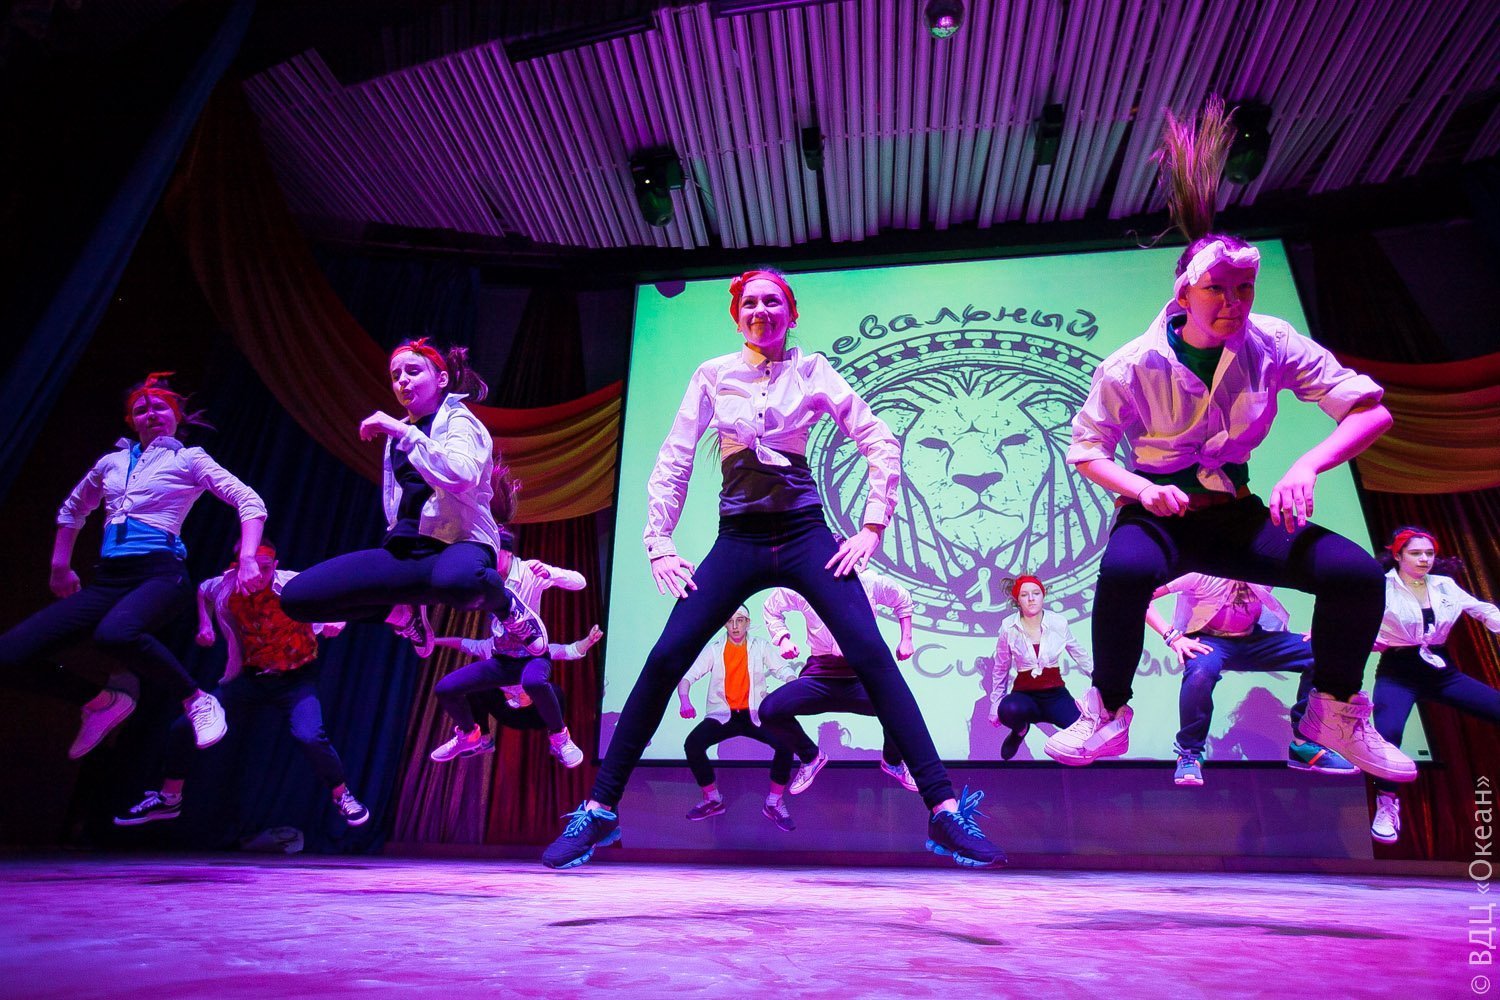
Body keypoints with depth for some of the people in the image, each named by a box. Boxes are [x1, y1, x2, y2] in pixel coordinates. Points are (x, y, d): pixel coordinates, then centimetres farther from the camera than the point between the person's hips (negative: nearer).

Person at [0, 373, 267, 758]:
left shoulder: (188, 459, 4)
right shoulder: (111, 462, 19)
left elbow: (249, 501, -7)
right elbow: (72, 510, 36)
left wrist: (247, 559, -21)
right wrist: (60, 567, 30)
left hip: (161, 572, -6)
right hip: (107, 579, 6)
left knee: (115, 633, -39)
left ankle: (198, 702, -19)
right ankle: (105, 704, 13)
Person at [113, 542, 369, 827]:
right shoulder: (224, 588, -9)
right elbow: (202, 589, 17)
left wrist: (333, 623, -38)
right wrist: (205, 625, 3)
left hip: (295, 678, -5)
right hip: (250, 676, 5)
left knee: (310, 736, -28)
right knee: (184, 727, 2)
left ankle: (342, 797, -5)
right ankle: (168, 800, 28)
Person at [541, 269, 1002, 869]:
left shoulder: (811, 371, 7)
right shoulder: (713, 375, 9)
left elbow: (880, 443, 4)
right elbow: (674, 462, 8)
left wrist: (872, 528, -5)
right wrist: (659, 543, 0)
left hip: (805, 535, 0)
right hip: (737, 541, 1)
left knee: (872, 656, -14)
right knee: (664, 660, -9)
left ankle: (945, 813, -6)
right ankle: (598, 812, 5)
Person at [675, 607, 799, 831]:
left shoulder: (760, 646, 3)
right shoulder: (713, 649, 0)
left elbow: (782, 671, 1)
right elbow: (688, 675, -7)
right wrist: (684, 699, -27)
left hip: (755, 715, 0)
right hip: (722, 715, 0)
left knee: (786, 742, -26)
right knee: (692, 744, -26)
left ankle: (774, 803, -4)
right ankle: (713, 800, -1)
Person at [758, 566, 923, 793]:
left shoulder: (870, 582, -2)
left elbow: (903, 600, 18)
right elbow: (770, 608, 13)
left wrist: (906, 639, 9)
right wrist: (783, 639, -3)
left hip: (864, 676, 0)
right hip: (820, 676, 0)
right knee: (769, 711, -22)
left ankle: (892, 761, 10)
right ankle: (811, 758, 13)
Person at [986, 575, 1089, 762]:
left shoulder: (1059, 624, -5)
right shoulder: (1009, 628, -8)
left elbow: (1083, 659, 9)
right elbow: (1000, 670, 5)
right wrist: (994, 706, 10)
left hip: (1055, 694, 1)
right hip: (1025, 695, -1)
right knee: (1008, 710, -37)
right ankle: (1020, 730, 3)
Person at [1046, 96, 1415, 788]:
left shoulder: (1272, 346, -6)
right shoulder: (1133, 366, -13)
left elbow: (1371, 410, -6)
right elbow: (1085, 449, -8)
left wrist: (1309, 464, -25)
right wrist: (1144, 489, -27)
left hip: (1234, 515, 4)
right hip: (1158, 513, -3)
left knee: (1357, 571, -20)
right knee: (1124, 570, -39)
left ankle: (1335, 713, 8)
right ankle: (1107, 718, -17)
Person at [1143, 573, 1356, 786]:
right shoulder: (1202, 574, -26)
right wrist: (1173, 636, -34)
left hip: (1253, 640, 5)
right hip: (1207, 639, -5)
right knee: (1202, 670, -40)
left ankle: (1305, 745, 0)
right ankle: (1189, 754, -17)